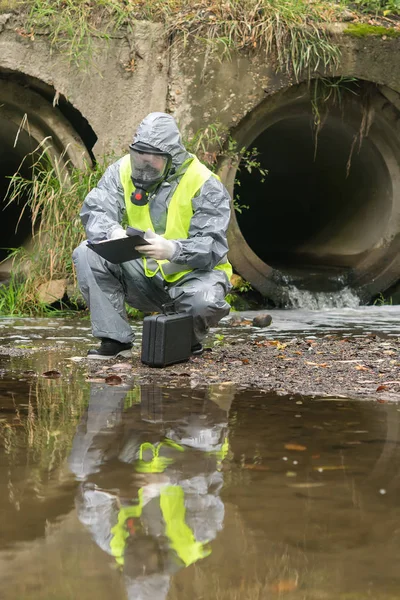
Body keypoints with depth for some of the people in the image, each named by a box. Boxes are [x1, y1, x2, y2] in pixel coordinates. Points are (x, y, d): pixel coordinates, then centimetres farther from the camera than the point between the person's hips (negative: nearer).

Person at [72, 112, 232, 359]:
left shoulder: (203, 184, -15)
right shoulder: (123, 171, -3)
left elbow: (212, 246, -22)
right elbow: (95, 211, -14)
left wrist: (172, 250, -44)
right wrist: (113, 232, -39)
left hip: (193, 272, -4)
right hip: (143, 274, 4)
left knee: (204, 302, -38)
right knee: (87, 254, -18)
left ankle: (189, 339, 1)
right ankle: (115, 339, -13)